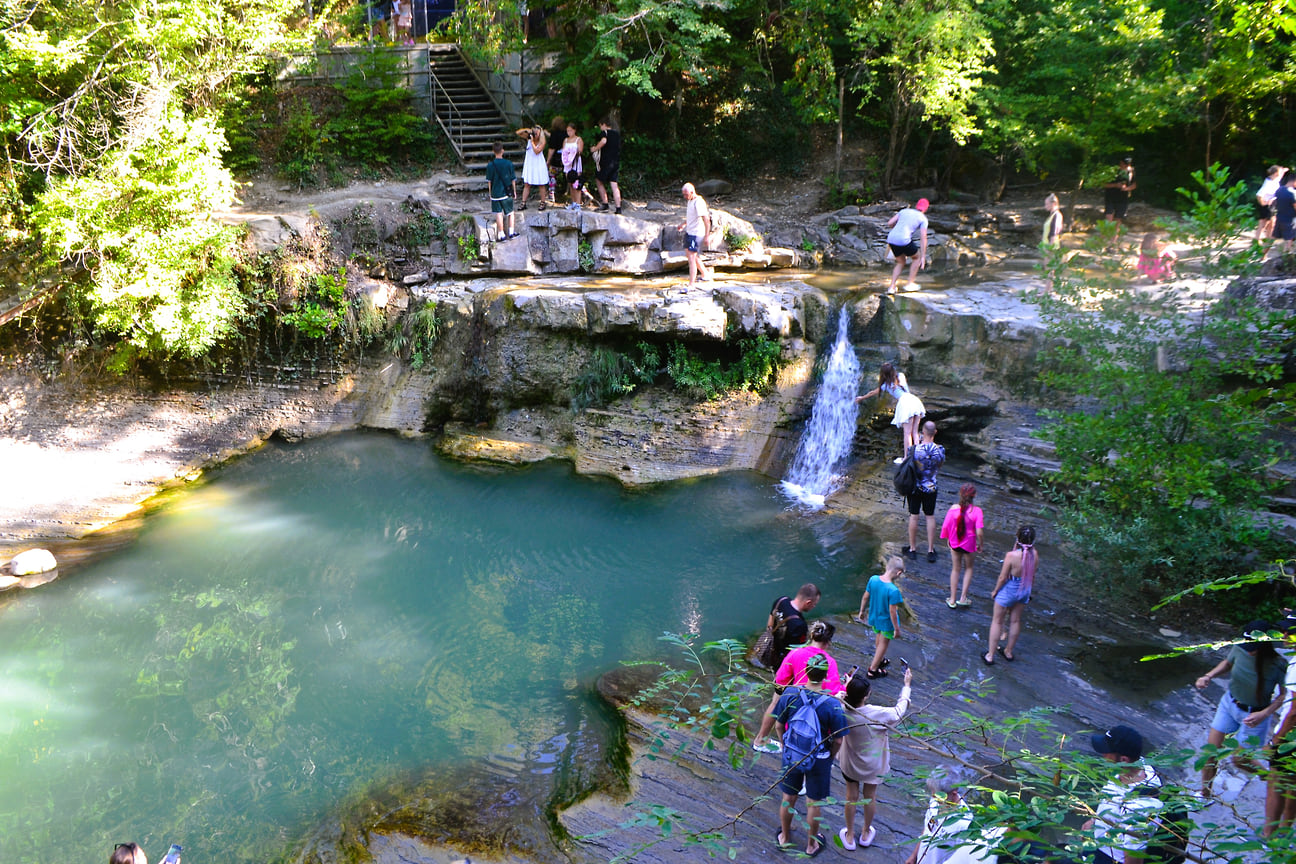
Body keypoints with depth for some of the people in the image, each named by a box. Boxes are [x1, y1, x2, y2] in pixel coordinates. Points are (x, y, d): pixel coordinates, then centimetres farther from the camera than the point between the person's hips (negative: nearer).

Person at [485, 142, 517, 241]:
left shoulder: (490, 165, -7)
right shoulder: (509, 163, -6)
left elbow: (489, 181, -1)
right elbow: (513, 179, 1)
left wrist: (490, 193, 10)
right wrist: (514, 191, 13)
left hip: (496, 193, -1)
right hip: (507, 193, 1)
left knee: (498, 214, 4)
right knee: (510, 212, 16)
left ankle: (501, 234, 6)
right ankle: (511, 232, 14)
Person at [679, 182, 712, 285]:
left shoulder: (699, 202, -20)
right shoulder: (690, 201, 9)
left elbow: (706, 219, -22)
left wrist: (706, 236, -23)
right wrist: (684, 223, 13)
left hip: (697, 234, -10)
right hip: (689, 232, 10)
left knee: (692, 258, -13)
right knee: (693, 257, 20)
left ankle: (691, 284, -12)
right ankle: (706, 276, 36)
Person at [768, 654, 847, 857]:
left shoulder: (790, 694, -19)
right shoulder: (833, 704, -25)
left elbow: (779, 725, -5)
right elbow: (837, 741, -14)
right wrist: (830, 757, 6)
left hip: (791, 754, 2)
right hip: (819, 759, -2)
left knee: (789, 798, 23)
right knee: (813, 803, 18)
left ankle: (784, 837, 44)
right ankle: (811, 844, 39)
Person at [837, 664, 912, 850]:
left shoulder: (842, 712, -30)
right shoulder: (878, 714, -34)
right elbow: (899, 711, -15)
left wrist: (847, 686, 4)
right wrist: (907, 685, -4)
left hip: (850, 763, 1)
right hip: (873, 765, -1)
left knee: (851, 796, 21)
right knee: (869, 797, 22)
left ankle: (849, 836, 37)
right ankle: (866, 834, 44)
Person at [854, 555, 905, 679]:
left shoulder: (873, 579, -18)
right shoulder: (893, 591, -35)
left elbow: (865, 597, -4)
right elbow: (892, 611, -26)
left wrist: (862, 611, 12)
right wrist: (896, 628, -13)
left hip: (874, 618, 6)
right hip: (887, 622, -6)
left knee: (878, 639, 30)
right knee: (883, 643, 17)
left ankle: (880, 660, 54)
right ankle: (872, 670, 29)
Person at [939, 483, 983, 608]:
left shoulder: (953, 509, -15)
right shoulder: (976, 511, -21)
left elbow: (945, 526, -10)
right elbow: (979, 532, -23)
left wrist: (948, 539, 9)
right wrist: (980, 544, -4)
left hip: (955, 543, 2)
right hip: (969, 545, -2)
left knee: (955, 569, 18)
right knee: (968, 569, 23)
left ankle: (952, 600, 24)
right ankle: (963, 598, 22)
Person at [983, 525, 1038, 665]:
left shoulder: (1011, 556, -30)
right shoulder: (1034, 554, -15)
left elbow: (1002, 577, -20)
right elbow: (1032, 576, -1)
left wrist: (995, 591, -3)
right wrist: (1029, 589, 16)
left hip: (1008, 590, -5)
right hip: (1024, 590, 5)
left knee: (997, 621, 13)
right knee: (1015, 621, 23)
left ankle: (990, 656, 22)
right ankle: (1009, 652, 41)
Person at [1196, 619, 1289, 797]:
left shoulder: (1278, 665, -29)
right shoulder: (1240, 649, -18)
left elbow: (1285, 694, -14)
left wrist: (1264, 714, -23)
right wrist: (1208, 676, -10)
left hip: (1254, 715, -4)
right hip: (1229, 703, 4)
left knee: (1240, 760, 11)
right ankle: (1205, 794, 28)